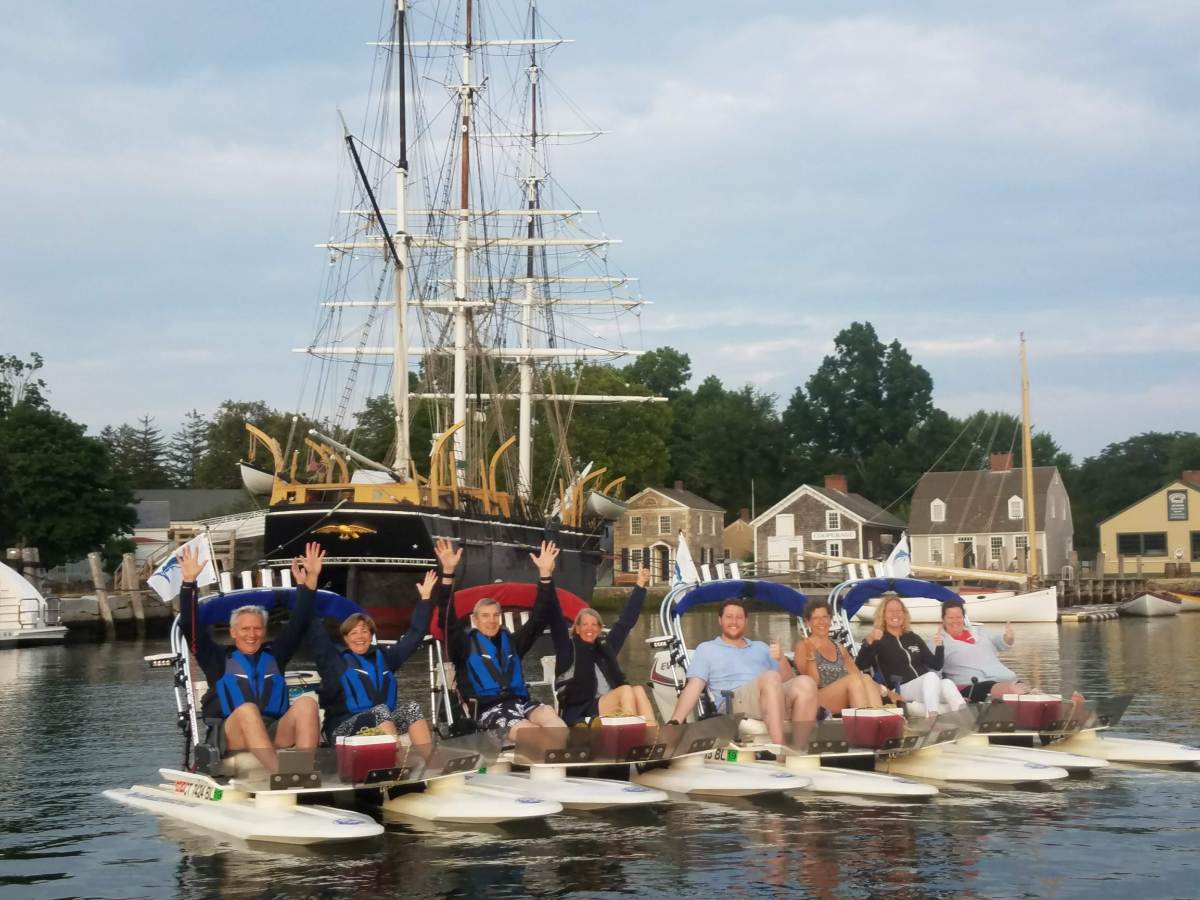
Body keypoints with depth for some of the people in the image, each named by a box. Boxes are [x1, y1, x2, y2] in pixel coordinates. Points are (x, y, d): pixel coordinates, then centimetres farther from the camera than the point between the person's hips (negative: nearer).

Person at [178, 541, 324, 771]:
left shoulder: (274, 656, 24)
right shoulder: (219, 659, 17)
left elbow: (298, 622, 20)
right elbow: (190, 627, 7)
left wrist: (310, 579, 12)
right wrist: (189, 582, -2)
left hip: (276, 734, 3)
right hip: (229, 735, -3)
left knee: (307, 702, -23)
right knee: (246, 710, -35)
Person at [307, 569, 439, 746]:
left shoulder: (383, 658, 21)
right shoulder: (335, 660, 9)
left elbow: (413, 636, 22)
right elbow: (316, 633, -2)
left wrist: (425, 599, 17)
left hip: (385, 725, 4)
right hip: (345, 728, -4)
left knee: (411, 708, -22)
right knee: (380, 711, -31)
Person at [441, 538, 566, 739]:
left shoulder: (510, 641, 24)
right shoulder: (466, 645, 13)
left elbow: (539, 618, 20)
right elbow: (448, 620, -2)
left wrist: (545, 573, 11)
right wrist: (448, 571, -12)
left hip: (518, 701, 4)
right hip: (487, 708, -3)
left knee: (547, 713, -32)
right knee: (526, 730, -34)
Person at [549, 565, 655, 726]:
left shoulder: (605, 646, 21)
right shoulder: (568, 648, 8)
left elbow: (626, 620, 26)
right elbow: (555, 619, -4)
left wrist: (640, 585, 24)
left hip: (611, 711, 5)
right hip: (579, 714, -5)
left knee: (638, 690, -23)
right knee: (625, 690, -26)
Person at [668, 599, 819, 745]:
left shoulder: (761, 647, 32)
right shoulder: (706, 649, 22)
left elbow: (787, 681, 23)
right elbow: (694, 687, 9)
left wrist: (781, 659, 1)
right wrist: (674, 723, -6)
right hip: (737, 701, -4)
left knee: (805, 683, -29)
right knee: (771, 678, -37)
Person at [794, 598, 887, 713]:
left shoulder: (840, 649, 24)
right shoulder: (803, 645, 8)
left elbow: (861, 681, 16)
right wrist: (811, 655, -18)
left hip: (845, 705, 5)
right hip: (816, 702, -5)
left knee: (866, 679, -26)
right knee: (854, 678, -30)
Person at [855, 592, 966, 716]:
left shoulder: (913, 638, 27)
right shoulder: (878, 641, 10)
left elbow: (936, 665, 21)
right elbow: (860, 665, -9)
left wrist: (939, 646, 0)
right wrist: (869, 642, -26)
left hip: (927, 689, 5)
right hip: (900, 689, -5)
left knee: (946, 684, -33)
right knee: (931, 676, -36)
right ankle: (932, 719, -59)